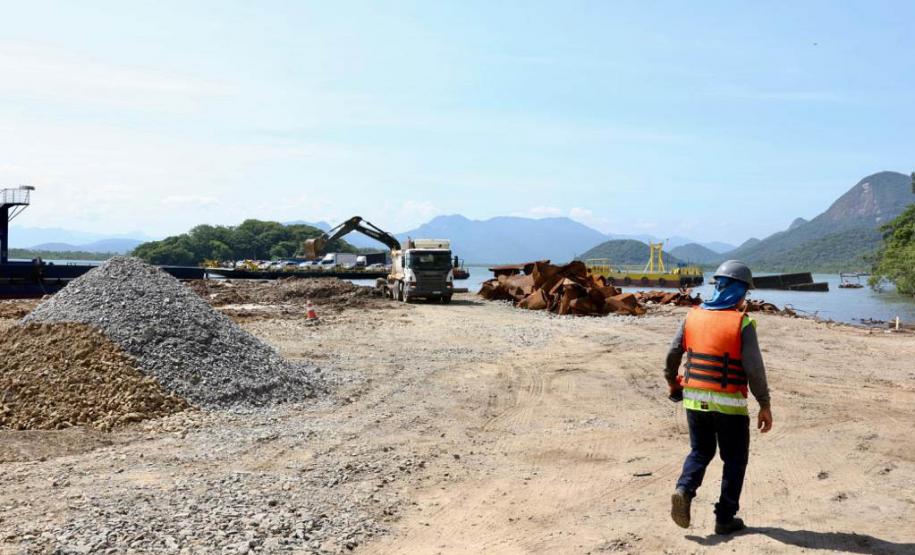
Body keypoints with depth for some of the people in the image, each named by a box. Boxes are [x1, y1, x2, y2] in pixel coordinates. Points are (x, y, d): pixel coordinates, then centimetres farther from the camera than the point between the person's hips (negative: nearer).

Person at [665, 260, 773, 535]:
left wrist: (672, 382, 24)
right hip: (729, 404, -4)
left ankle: (683, 492, -4)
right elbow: (754, 369, -14)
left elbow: (673, 354, 7)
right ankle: (725, 518, 18)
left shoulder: (693, 316, 1)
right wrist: (765, 405, -4)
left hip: (695, 400, 4)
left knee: (700, 452, 20)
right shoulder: (742, 323, -12)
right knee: (735, 460, 14)